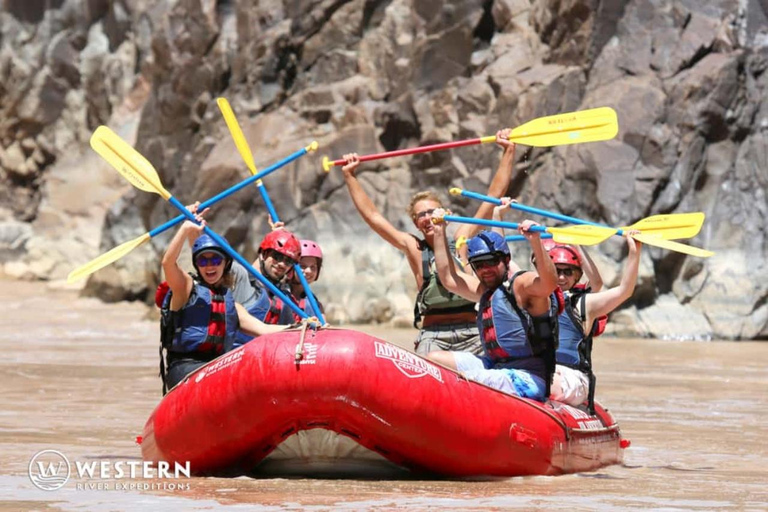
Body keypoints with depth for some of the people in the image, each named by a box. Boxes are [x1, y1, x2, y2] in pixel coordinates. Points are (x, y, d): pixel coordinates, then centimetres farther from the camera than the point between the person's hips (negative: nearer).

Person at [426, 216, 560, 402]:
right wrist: (439, 232, 28)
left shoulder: (522, 284, -8)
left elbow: (549, 283, -30)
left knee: (464, 379, -30)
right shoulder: (486, 290, 19)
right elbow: (449, 278, 30)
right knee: (434, 359, 8)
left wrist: (535, 242, -42)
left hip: (526, 380, -10)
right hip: (495, 369, 10)